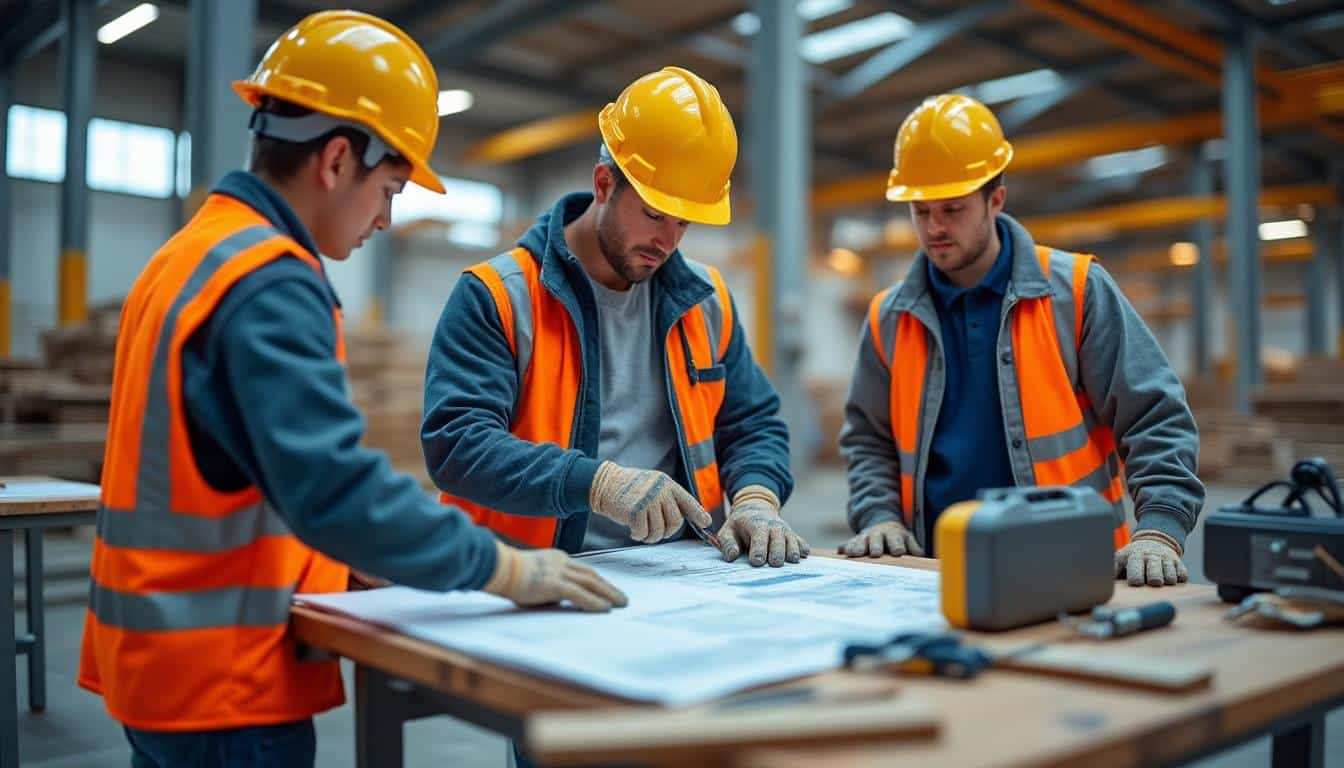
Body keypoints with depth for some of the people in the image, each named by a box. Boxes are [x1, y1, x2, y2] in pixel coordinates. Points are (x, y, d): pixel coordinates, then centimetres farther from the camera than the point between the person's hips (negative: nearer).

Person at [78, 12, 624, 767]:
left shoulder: (188, 258, 9)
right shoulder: (269, 284, -21)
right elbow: (333, 489, -30)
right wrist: (506, 569, -22)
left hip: (165, 659, 9)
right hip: (224, 678, -9)